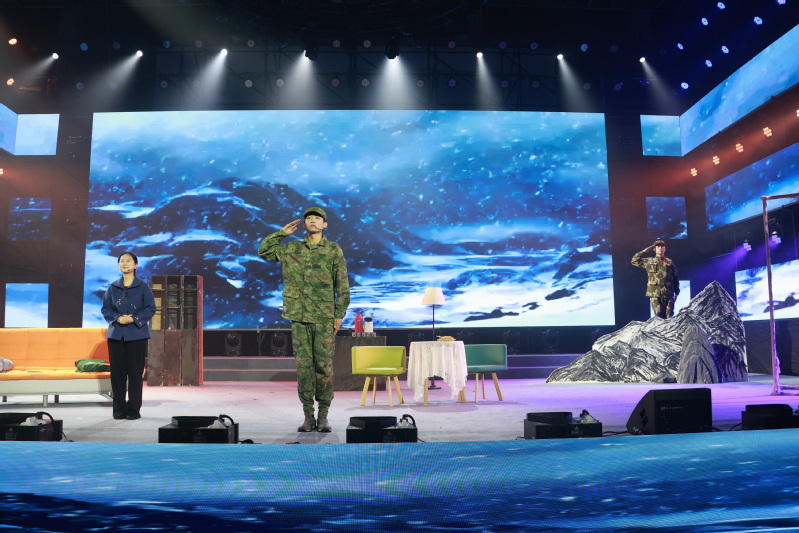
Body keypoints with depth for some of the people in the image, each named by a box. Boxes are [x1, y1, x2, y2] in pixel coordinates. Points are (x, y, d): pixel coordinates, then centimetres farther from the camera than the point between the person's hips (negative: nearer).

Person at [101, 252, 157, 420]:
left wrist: (133, 319, -15)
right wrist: (118, 318, -11)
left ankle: (134, 409, 7)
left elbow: (151, 309, -2)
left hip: (137, 335, -2)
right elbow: (105, 309, 8)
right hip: (116, 334, 2)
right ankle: (119, 409, 12)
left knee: (135, 372, -1)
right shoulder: (113, 287, 9)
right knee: (117, 371, 2)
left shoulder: (143, 287, 1)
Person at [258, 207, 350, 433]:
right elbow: (263, 250, 18)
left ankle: (323, 416, 7)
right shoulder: (292, 249, 12)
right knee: (303, 365, 3)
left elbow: (343, 285, 2)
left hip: (324, 318, -2)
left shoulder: (334, 250, 3)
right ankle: (308, 416, 11)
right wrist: (283, 232, 11)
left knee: (324, 366, -1)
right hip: (299, 317, 3)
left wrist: (339, 314, -3)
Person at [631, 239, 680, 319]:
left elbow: (676, 277, 14)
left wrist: (677, 292, 11)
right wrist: (644, 251, 6)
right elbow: (634, 260, 8)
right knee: (659, 316, -4)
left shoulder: (670, 262, 11)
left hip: (668, 294, 1)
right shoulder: (649, 261, 10)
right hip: (655, 294, -1)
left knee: (669, 317, 0)